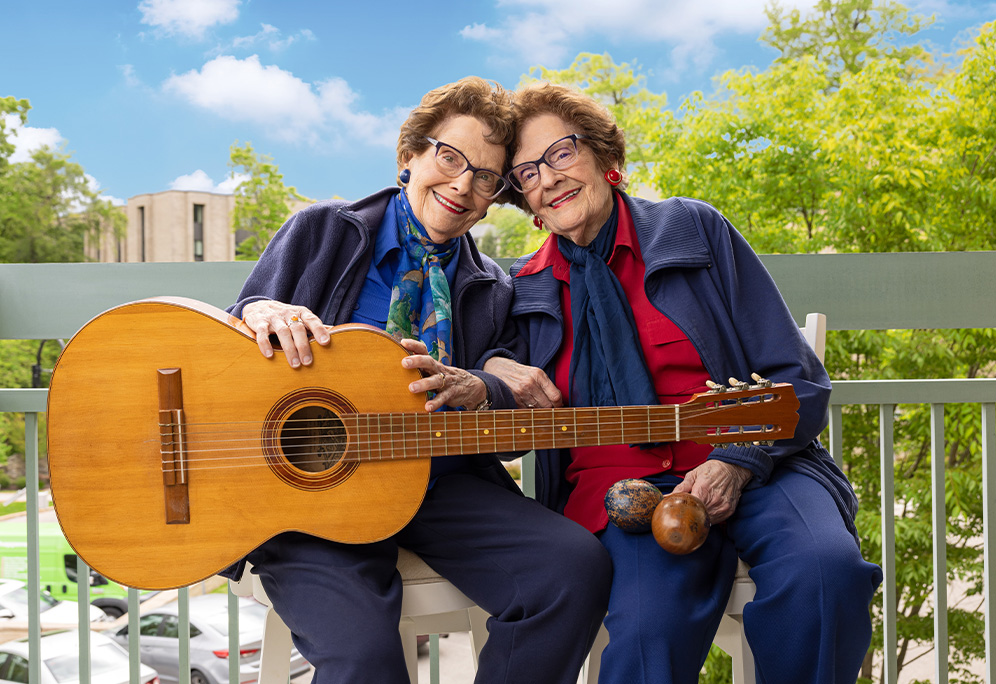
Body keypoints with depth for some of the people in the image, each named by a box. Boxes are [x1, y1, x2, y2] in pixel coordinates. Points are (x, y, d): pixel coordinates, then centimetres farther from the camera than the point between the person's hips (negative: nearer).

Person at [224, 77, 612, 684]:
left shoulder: (493, 292, 15)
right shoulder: (321, 231, 9)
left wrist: (477, 391, -13)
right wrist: (259, 313, -15)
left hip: (439, 483, 3)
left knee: (579, 566, -22)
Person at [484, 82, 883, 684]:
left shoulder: (694, 229, 7)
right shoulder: (525, 291, 13)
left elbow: (797, 378, 4)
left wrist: (736, 463, -12)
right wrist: (490, 371, -2)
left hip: (751, 465, 1)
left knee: (826, 568, -30)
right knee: (649, 626, -32)